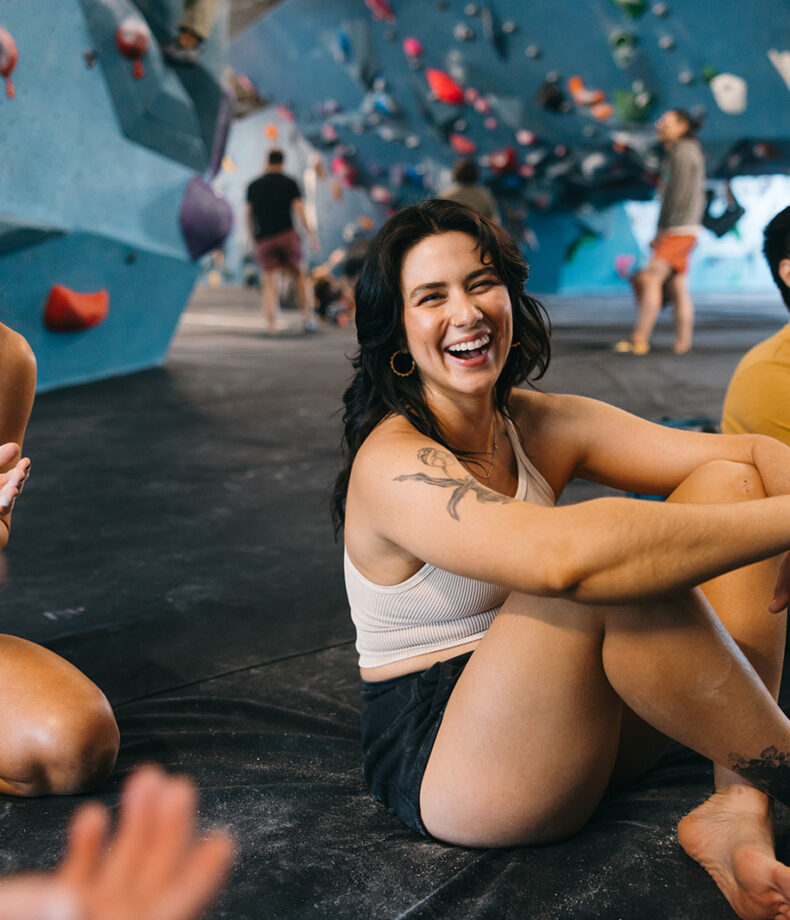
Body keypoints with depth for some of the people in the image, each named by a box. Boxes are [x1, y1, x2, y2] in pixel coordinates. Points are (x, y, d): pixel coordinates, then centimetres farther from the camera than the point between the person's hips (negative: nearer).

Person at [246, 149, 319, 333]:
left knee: (268, 281, 2)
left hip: (264, 240, 2)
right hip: (287, 235, -2)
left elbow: (249, 215, 13)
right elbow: (299, 210, -4)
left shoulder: (254, 185, 13)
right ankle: (308, 314, 0)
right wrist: (311, 234, -3)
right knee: (300, 273, 11)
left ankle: (271, 323, -12)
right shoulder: (289, 183, 4)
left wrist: (253, 238, 21)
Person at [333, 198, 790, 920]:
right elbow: (561, 554, -40)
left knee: (729, 486, -6)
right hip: (440, 762, -7)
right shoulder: (394, 464, -20)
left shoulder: (540, 426, 1)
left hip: (584, 726, 8)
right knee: (611, 567, -34)